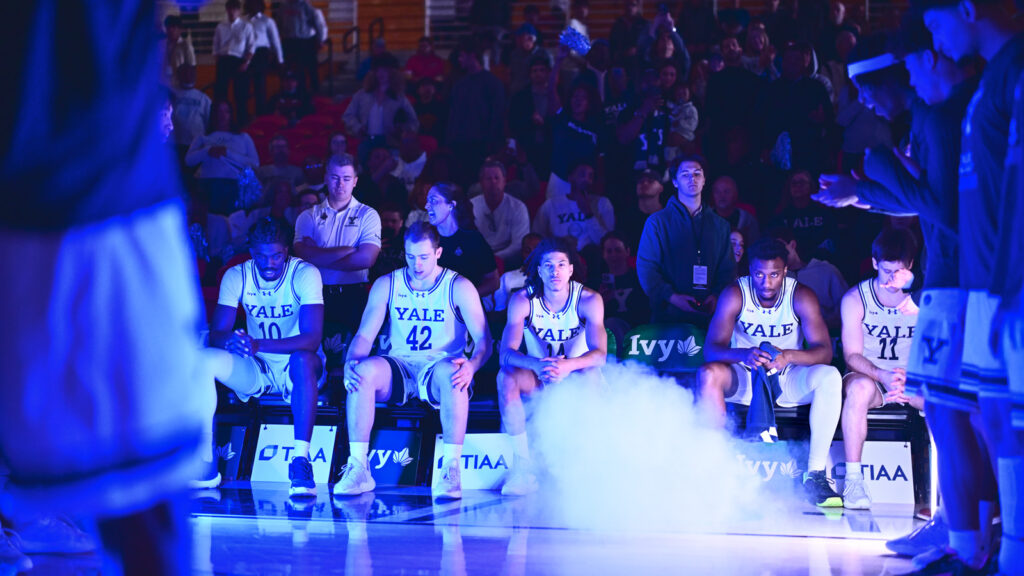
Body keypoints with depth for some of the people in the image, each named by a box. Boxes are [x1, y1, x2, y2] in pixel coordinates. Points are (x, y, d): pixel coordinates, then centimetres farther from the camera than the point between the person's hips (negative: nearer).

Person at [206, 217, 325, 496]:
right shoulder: (236, 277, -4)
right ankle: (206, 465, -20)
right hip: (256, 370, 4)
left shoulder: (305, 274, -15)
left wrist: (257, 344, -39)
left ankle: (301, 461, -41)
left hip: (297, 368, -3)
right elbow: (216, 334, -9)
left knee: (303, 358, -39)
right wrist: (230, 341, -35)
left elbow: (312, 339, -25)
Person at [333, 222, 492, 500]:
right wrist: (351, 362, -20)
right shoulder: (386, 285, 8)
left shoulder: (459, 288, 0)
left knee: (449, 372, -39)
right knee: (363, 370, -31)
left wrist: (472, 365, -32)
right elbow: (365, 334, 4)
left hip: (439, 369, -2)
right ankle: (358, 469, -30)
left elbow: (483, 338, -7)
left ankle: (451, 469, -40)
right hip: (399, 368, 2)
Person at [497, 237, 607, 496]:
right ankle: (523, 469, -30)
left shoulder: (589, 300, -14)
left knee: (590, 374, -36)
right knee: (507, 377, -30)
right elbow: (506, 353, -22)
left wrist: (567, 365, -46)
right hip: (537, 381, 1)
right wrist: (537, 365, -44)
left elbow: (599, 354, -25)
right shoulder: (522, 300, -12)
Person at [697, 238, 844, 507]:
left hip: (789, 380, 1)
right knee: (708, 374, -32)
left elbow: (824, 351, -17)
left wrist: (788, 356, -38)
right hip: (743, 379, 0)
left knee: (830, 377, -29)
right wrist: (745, 355, -40)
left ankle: (815, 476, -27)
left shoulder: (801, 296, -11)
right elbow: (711, 348, -18)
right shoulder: (735, 295, -12)